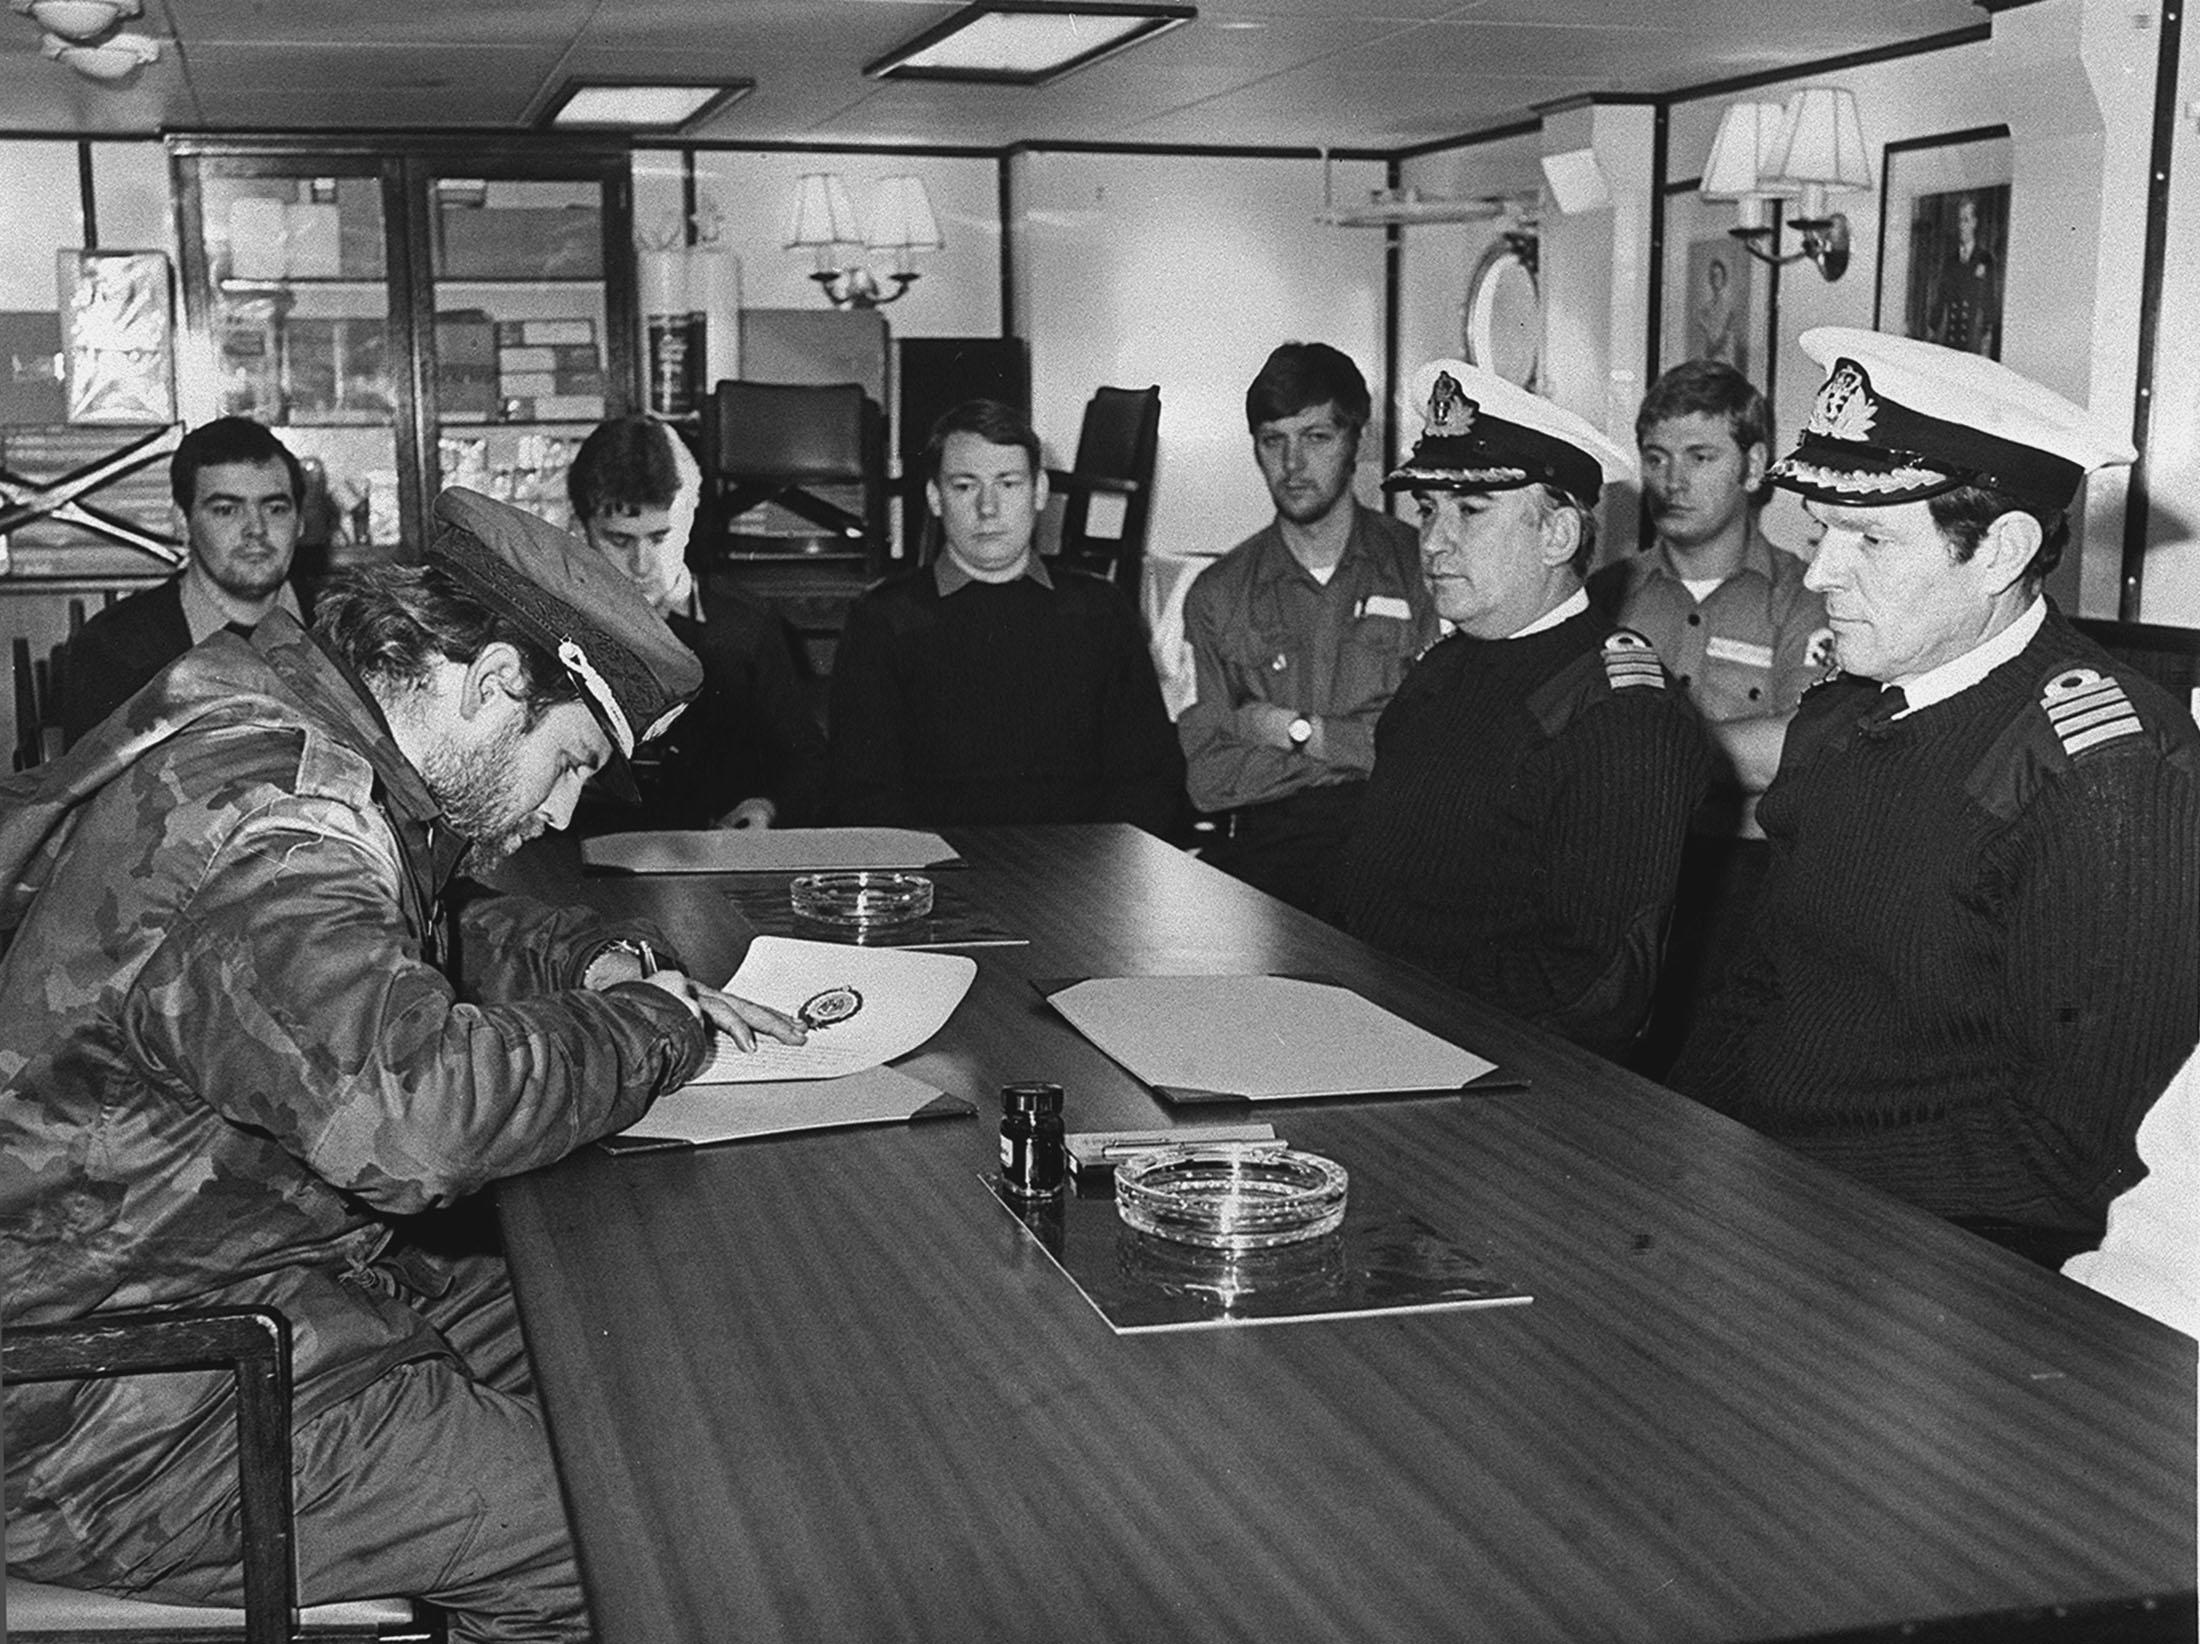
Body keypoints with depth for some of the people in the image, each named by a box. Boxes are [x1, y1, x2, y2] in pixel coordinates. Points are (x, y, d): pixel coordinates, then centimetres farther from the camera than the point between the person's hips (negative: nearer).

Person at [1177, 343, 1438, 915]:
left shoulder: (1425, 565, 8)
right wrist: (1358, 747, -4)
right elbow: (1207, 779, 4)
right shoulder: (1217, 595, 13)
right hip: (1262, 841, 1)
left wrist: (1296, 732, 0)